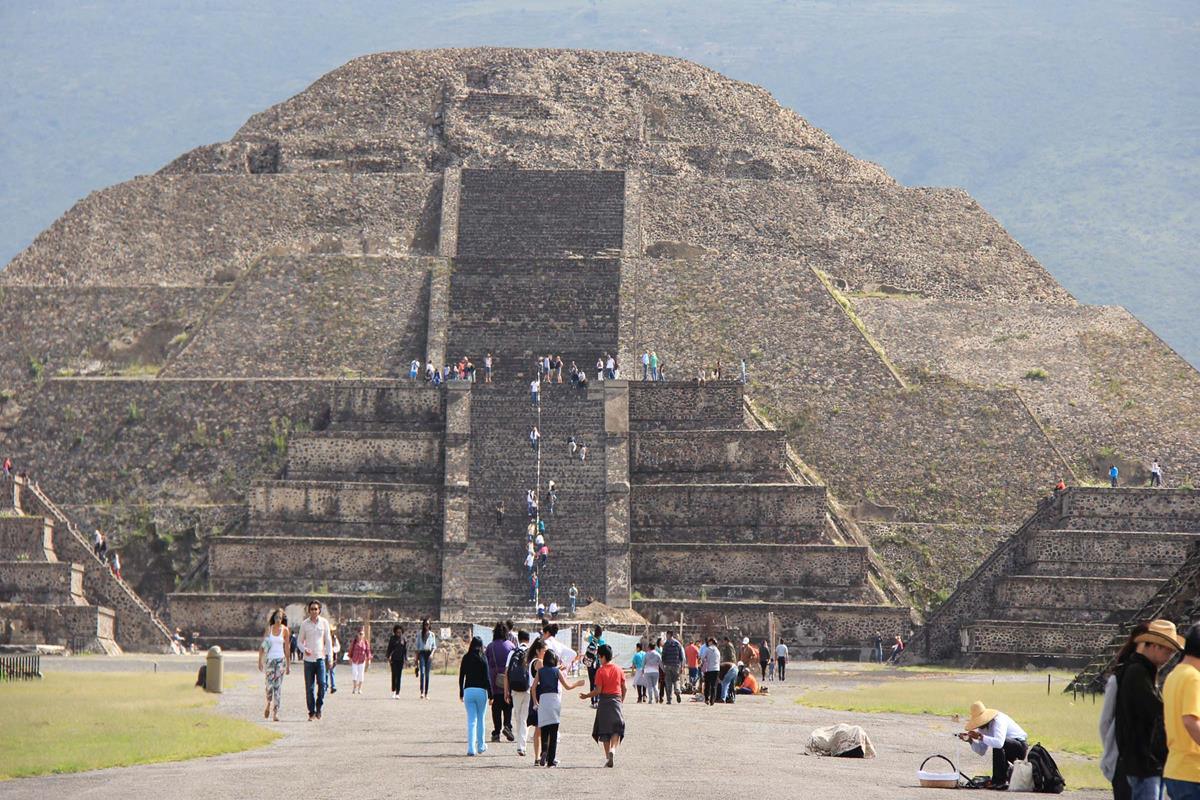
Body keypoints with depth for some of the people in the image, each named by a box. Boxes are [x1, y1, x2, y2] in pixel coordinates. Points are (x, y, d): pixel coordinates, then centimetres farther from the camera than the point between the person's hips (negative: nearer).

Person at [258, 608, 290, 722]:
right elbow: (262, 646, 5)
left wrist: (288, 664, 8)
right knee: (269, 684, -3)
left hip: (281, 660, 0)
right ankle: (268, 704, 26)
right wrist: (260, 661, 0)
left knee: (278, 686, -5)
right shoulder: (269, 628, 3)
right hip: (269, 659, 0)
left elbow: (286, 648, 8)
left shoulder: (285, 630, 3)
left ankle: (275, 713, -4)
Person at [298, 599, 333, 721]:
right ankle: (311, 712, 8)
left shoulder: (324, 622, 5)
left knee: (322, 683, -15)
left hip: (321, 658, 0)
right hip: (308, 659, 0)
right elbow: (300, 641, 8)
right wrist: (304, 649, -14)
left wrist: (330, 658, 3)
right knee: (309, 687, 1)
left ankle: (319, 707, 4)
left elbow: (328, 641, 8)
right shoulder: (304, 624, 4)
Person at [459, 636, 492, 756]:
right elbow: (487, 678, -6)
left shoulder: (465, 658, 2)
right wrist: (490, 695, -2)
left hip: (468, 691, 1)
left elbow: (461, 677, 6)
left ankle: (471, 748, -7)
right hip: (481, 691, -1)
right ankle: (480, 746, 23)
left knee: (471, 720, 2)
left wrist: (461, 693, 15)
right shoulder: (482, 659, -5)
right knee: (480, 719, 14)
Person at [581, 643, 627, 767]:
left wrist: (586, 696, 2)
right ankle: (613, 748, -22)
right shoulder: (619, 670, 2)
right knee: (616, 728, 4)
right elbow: (624, 688, 6)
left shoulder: (600, 671, -8)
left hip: (604, 700, -2)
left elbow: (598, 690, -11)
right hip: (616, 700, 2)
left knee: (604, 729, 7)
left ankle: (608, 757, 7)